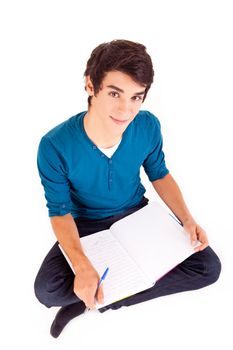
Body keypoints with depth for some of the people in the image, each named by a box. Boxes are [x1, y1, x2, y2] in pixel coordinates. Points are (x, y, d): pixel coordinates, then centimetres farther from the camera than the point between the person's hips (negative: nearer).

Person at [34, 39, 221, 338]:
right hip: (87, 224, -2)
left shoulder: (148, 126, -18)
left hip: (137, 213, 3)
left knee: (209, 267, -12)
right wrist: (82, 265, -33)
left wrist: (187, 219, -14)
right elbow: (60, 211, -17)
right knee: (47, 290, -27)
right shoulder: (54, 147, -28)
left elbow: (159, 175, 0)